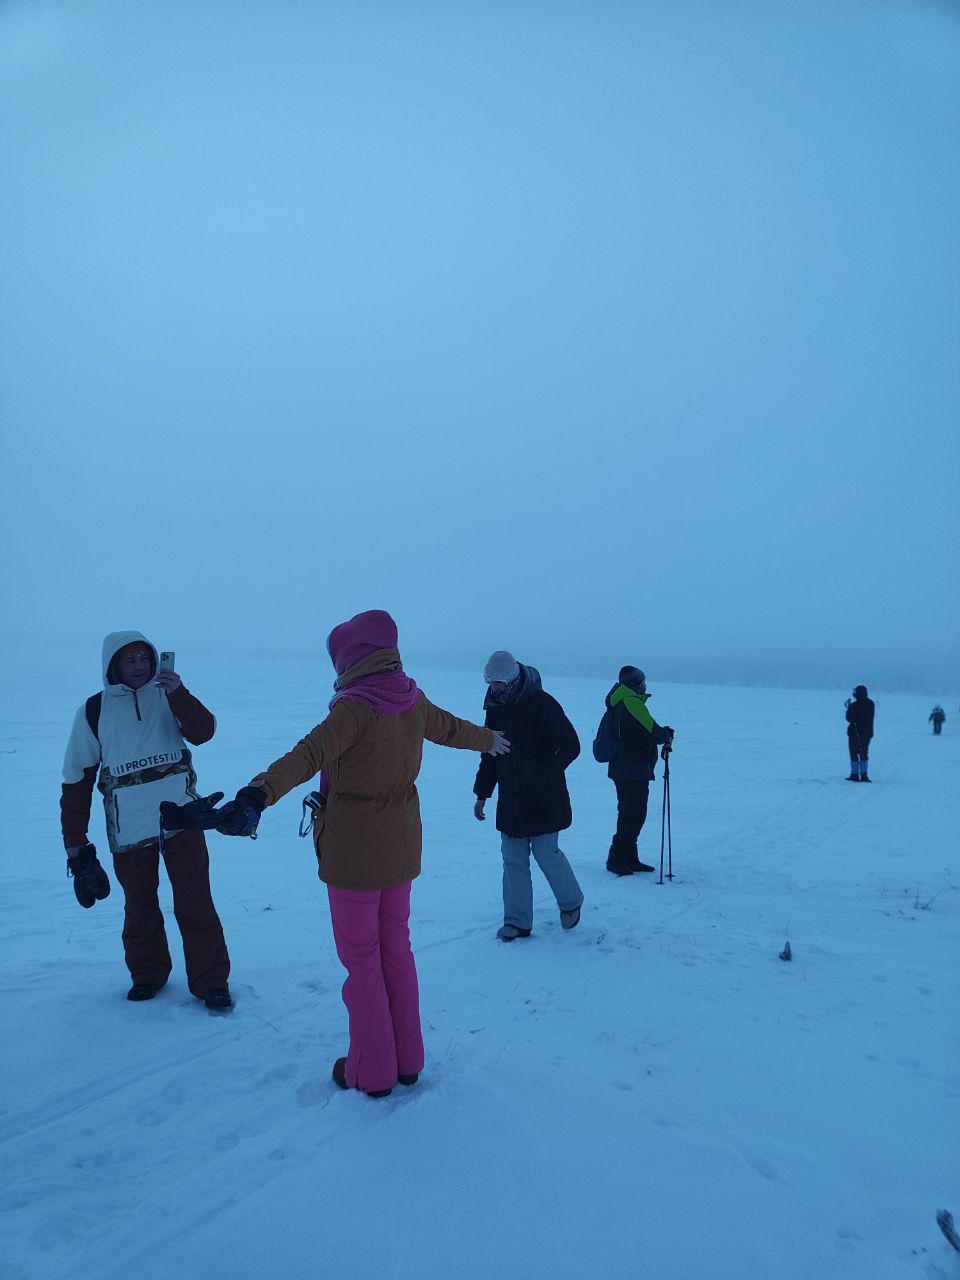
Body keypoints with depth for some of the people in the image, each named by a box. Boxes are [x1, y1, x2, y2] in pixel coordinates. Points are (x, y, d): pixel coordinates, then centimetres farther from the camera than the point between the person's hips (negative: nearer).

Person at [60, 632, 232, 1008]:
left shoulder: (167, 696, 2)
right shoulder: (94, 711, 0)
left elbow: (202, 732, -14)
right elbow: (77, 780, 2)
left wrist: (178, 693, -28)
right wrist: (75, 843, 1)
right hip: (127, 829, 1)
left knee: (195, 903, 1)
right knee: (139, 907, 14)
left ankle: (211, 981, 11)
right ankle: (147, 974, 33)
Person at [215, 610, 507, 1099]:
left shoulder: (355, 707, -22)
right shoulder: (413, 700, -1)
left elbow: (309, 754, -40)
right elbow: (451, 728, 19)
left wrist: (257, 793, -55)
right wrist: (490, 739, 40)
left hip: (353, 849, -6)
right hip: (401, 847, 7)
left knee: (361, 957, 9)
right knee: (396, 947, 19)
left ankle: (372, 1071, 21)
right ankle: (407, 1059, 31)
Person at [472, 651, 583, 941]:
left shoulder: (542, 704, -12)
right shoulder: (495, 708, 7)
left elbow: (571, 747, -10)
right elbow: (489, 755, 16)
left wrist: (544, 773, -11)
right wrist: (482, 794, 15)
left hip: (544, 800, -5)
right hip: (510, 801, 6)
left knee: (546, 854, 0)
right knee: (513, 859, 5)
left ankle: (571, 902, 26)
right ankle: (517, 922, 14)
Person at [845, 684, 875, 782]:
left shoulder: (855, 705, -18)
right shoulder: (871, 703, 3)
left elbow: (849, 718, -13)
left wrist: (849, 708, 2)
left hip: (855, 733, -6)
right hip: (867, 733, 6)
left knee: (854, 754, 4)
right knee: (864, 754, 14)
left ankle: (855, 774, 4)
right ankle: (864, 775, 12)